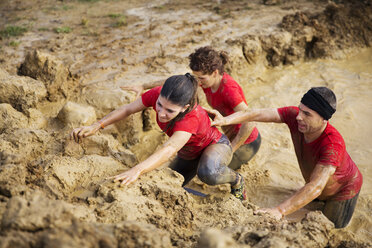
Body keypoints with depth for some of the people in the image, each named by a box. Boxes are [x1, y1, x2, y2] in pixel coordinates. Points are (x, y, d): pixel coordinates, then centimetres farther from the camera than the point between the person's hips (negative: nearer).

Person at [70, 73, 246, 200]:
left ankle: (236, 180, -4)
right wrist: (96, 126, -23)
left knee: (208, 173, -40)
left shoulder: (192, 117, -44)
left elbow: (169, 149, -57)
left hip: (216, 146, -6)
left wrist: (137, 170, -71)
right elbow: (127, 110, -14)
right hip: (188, 154, 6)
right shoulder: (158, 94, -28)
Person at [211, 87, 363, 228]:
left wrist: (279, 211, -61)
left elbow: (315, 188, -52)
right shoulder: (294, 115, -29)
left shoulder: (333, 145, -45)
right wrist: (225, 120, -50)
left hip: (342, 189, -6)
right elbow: (257, 114, -33)